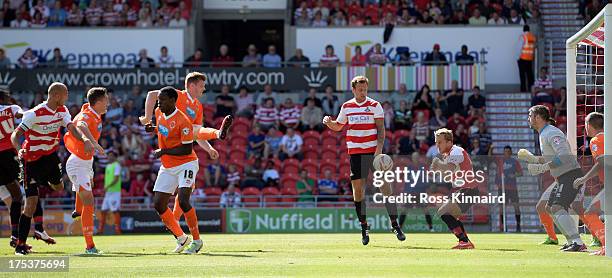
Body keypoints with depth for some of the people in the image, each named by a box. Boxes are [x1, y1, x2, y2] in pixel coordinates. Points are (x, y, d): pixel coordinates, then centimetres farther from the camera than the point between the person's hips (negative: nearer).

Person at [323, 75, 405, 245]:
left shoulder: (374, 105, 0)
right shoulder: (346, 107, 8)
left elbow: (381, 129, -4)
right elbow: (338, 126, 19)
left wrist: (379, 148, -16)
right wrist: (329, 122, -3)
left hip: (374, 151, -3)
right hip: (355, 153, 3)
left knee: (385, 186, -7)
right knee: (357, 189, 1)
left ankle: (395, 225, -1)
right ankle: (364, 227, 11)